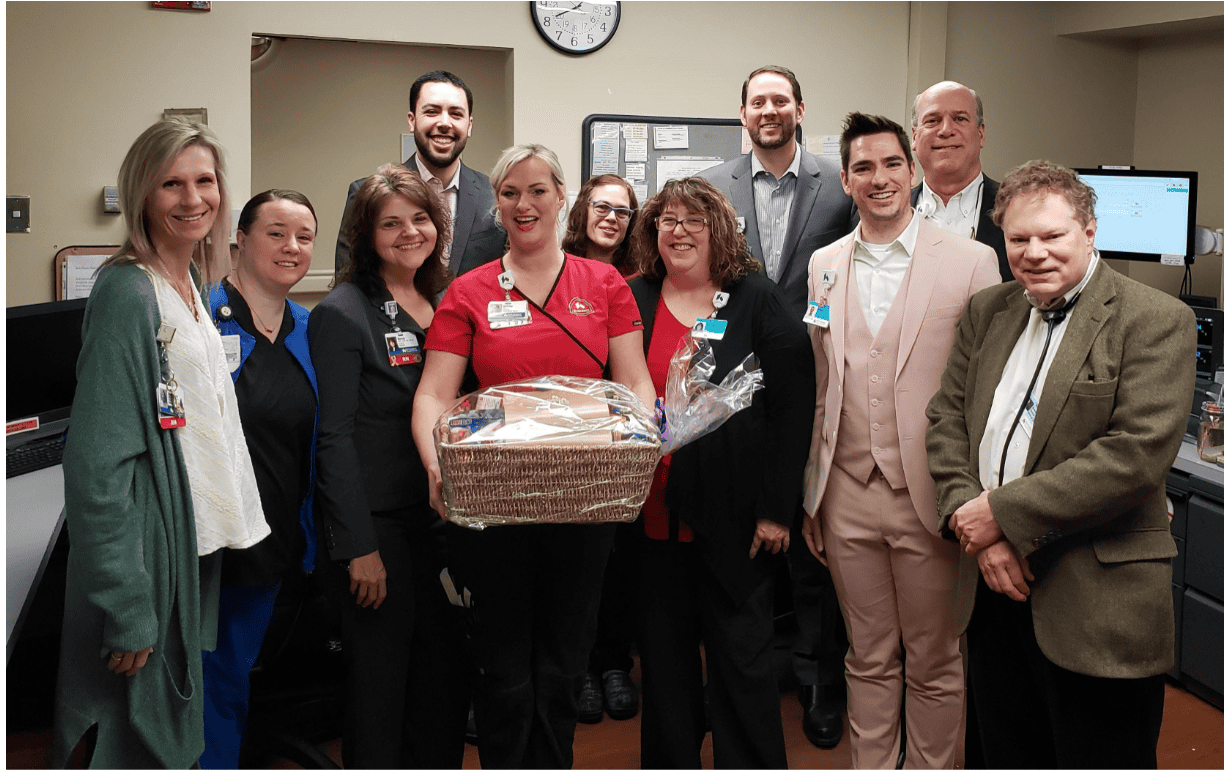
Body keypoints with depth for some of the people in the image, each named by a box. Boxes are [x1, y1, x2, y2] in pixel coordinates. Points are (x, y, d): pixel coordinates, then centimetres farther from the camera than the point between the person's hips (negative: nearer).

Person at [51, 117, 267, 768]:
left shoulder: (194, 287, 11)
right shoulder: (127, 292, -17)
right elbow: (99, 461, -22)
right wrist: (126, 608, -24)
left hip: (199, 544, 9)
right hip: (148, 549, -9)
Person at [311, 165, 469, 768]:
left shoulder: (442, 306, 11)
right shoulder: (342, 314, -9)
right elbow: (335, 438, -14)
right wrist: (358, 546, -17)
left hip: (441, 516, 6)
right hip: (378, 522, -6)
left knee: (448, 679, 12)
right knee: (380, 684, 4)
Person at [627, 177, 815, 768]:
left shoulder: (758, 300, -1)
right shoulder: (632, 302, 7)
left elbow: (793, 405, -5)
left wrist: (777, 508, -10)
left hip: (735, 519, -3)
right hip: (653, 514, 3)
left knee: (742, 658, 7)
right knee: (664, 658, 12)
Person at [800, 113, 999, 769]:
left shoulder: (971, 261, -5)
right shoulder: (823, 265, 8)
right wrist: (810, 497, 12)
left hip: (929, 497, -3)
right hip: (848, 498, 3)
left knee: (935, 665, 10)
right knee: (868, 660, 16)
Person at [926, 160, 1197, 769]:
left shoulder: (1156, 321, -9)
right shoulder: (986, 314, 11)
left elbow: (1137, 454, -19)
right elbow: (946, 420, 7)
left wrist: (1004, 511, -18)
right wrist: (974, 527, -9)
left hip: (1097, 599, -5)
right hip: (994, 584, 6)